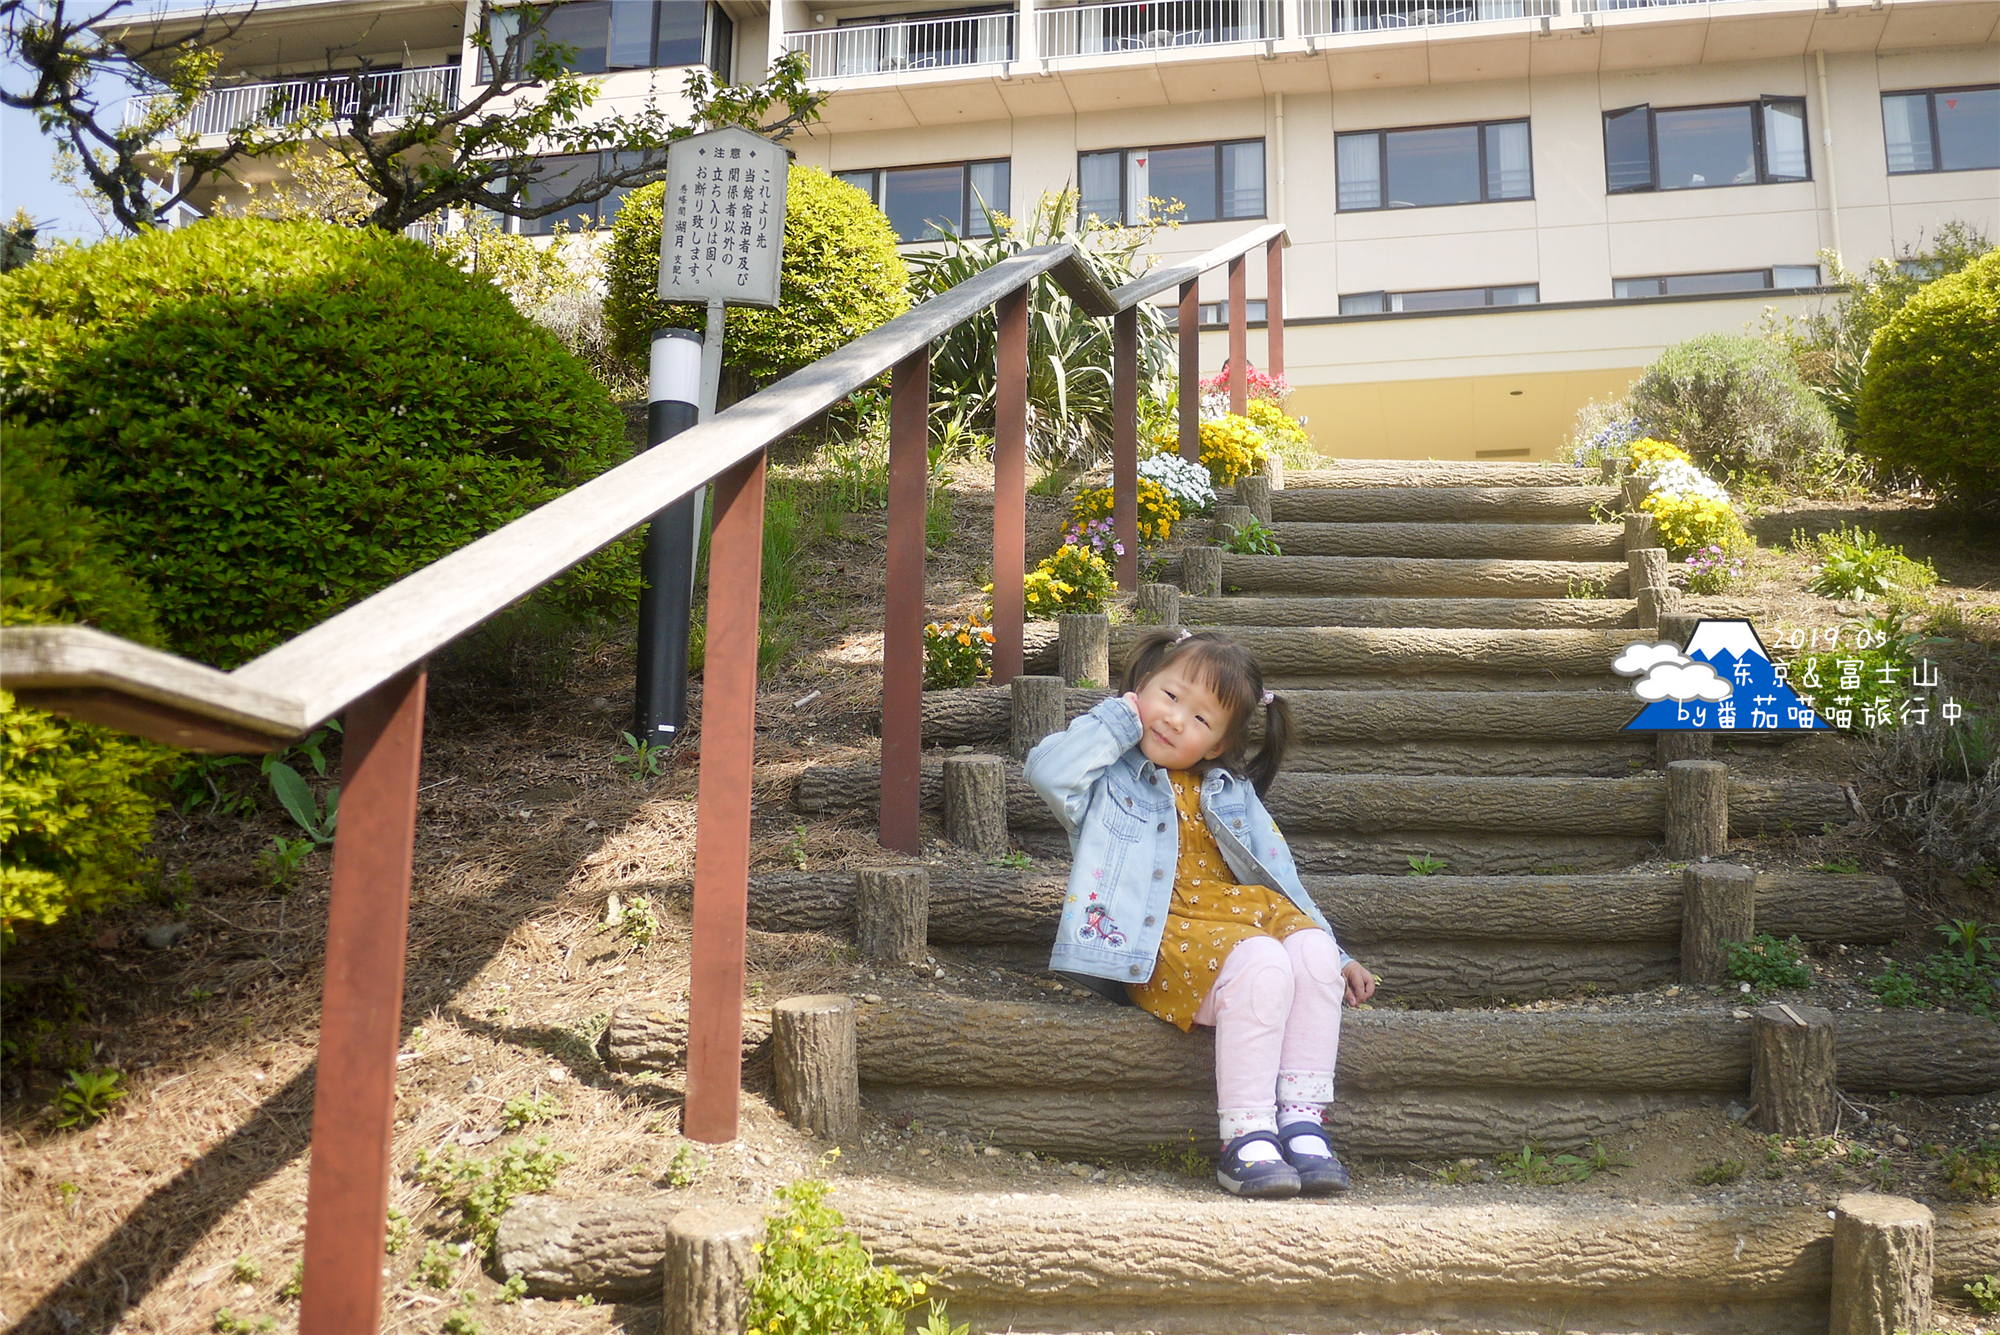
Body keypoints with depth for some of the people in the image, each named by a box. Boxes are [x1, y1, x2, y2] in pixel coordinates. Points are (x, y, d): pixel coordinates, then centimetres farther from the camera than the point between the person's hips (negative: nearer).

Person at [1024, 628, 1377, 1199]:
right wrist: (1118, 719, -3)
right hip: (1161, 934, -5)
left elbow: (1279, 879, 24)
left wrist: (1335, 957, 18)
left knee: (1313, 950, -25)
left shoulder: (1231, 795, 23)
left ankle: (1302, 1122, -19)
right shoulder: (1114, 778, 8)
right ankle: (1245, 1139, -26)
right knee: (1260, 967, -33)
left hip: (1240, 911, 6)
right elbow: (1048, 768, -16)